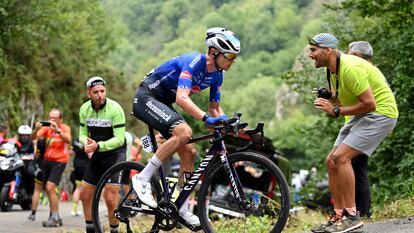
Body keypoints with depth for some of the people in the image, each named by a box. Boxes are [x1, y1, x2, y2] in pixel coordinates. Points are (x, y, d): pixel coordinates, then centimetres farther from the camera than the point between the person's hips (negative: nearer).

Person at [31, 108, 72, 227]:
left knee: (50, 188, -19)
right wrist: (37, 129, -28)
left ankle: (55, 218, -16)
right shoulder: (47, 127, 4)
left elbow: (68, 140, -27)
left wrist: (57, 130, -39)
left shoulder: (65, 128, -7)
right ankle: (55, 216, 29)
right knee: (49, 190, 14)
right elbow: (33, 138, -8)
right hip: (47, 160, 6)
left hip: (59, 161, -6)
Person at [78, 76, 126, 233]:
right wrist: (86, 143, -18)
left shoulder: (114, 108, -20)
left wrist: (98, 146, -34)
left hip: (115, 154, -6)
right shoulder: (84, 109, -3)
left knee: (110, 198, -15)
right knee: (85, 195, 10)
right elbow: (83, 133, 5)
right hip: (97, 155, 6)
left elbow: (119, 139, -22)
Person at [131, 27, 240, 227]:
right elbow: (182, 98, -38)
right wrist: (206, 118, -49)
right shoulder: (193, 62, -26)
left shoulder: (217, 75, 0)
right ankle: (142, 179, -24)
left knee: (189, 152, 0)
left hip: (163, 104, 9)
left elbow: (215, 107, 11)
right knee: (183, 132, -31)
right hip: (146, 98, -9)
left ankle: (182, 209, 7)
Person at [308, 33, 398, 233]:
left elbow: (369, 104, -27)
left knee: (341, 157, -22)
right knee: (331, 161, 4)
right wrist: (329, 97, -6)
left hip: (380, 113, -10)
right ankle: (339, 217, 8)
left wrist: (336, 111, -21)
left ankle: (352, 216, -17)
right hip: (361, 115, 10)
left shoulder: (350, 68, -25)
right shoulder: (332, 69, 6)